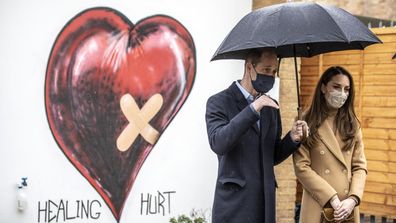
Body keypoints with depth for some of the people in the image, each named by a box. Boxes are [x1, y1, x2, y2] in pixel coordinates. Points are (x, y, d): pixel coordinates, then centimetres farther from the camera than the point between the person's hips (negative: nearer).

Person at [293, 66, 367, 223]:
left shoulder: (352, 124, 9)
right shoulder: (308, 123, -3)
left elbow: (360, 166, 6)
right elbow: (301, 167, -10)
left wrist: (353, 199, -10)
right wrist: (333, 199, -15)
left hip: (348, 210, 4)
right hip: (319, 207, -3)